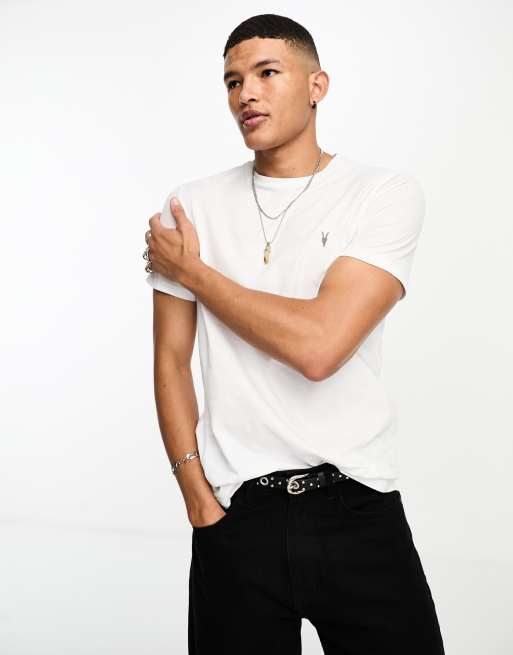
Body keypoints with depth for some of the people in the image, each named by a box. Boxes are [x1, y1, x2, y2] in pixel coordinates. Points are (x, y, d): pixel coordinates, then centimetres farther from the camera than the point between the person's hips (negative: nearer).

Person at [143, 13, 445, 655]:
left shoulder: (387, 194, -6)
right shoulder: (192, 207, 4)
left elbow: (318, 347, -18)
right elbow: (171, 360, 7)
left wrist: (190, 271, -7)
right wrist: (197, 496, -3)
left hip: (359, 509, -2)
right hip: (237, 515, 2)